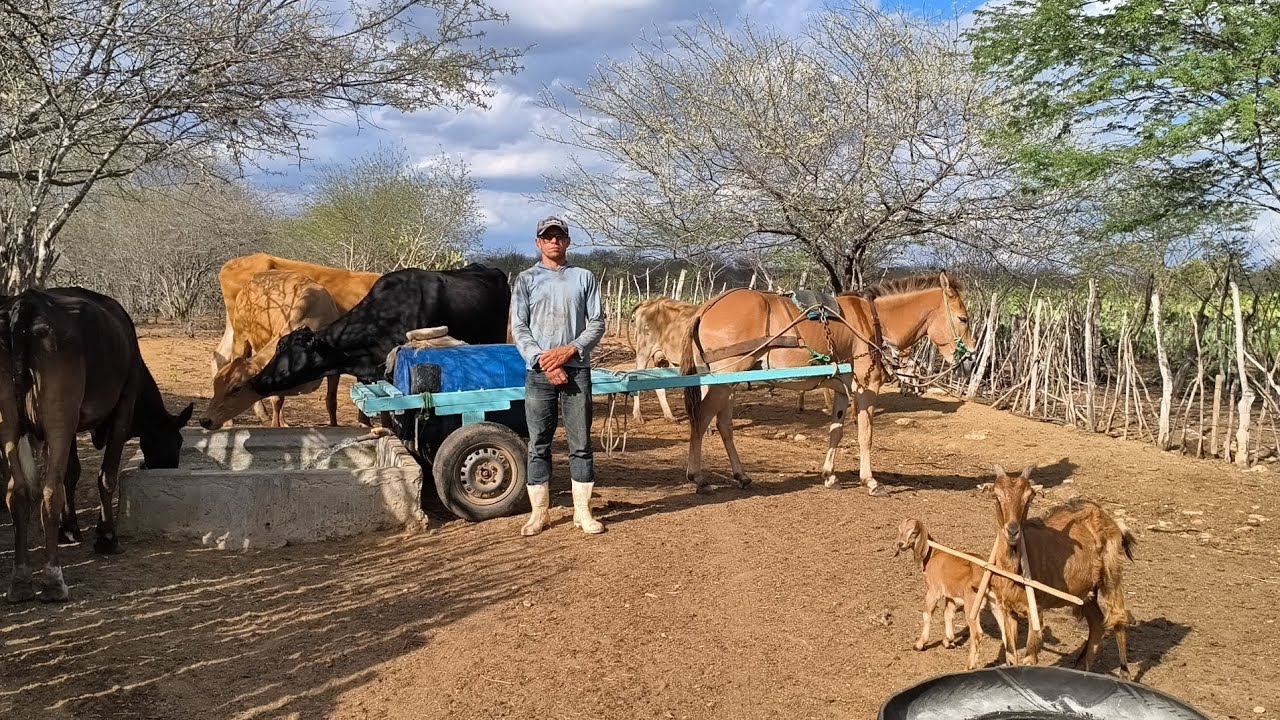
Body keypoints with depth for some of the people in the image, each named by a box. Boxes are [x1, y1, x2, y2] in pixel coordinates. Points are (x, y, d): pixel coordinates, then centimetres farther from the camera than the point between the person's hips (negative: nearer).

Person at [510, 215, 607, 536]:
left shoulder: (583, 277, 9)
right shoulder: (527, 280, 8)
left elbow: (597, 323, 5)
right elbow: (518, 328, 2)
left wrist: (570, 350, -10)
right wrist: (543, 360, -11)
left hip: (576, 370, 0)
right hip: (538, 373, 0)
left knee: (581, 444, 3)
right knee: (538, 445, 5)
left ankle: (582, 512, 11)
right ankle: (539, 513, 13)